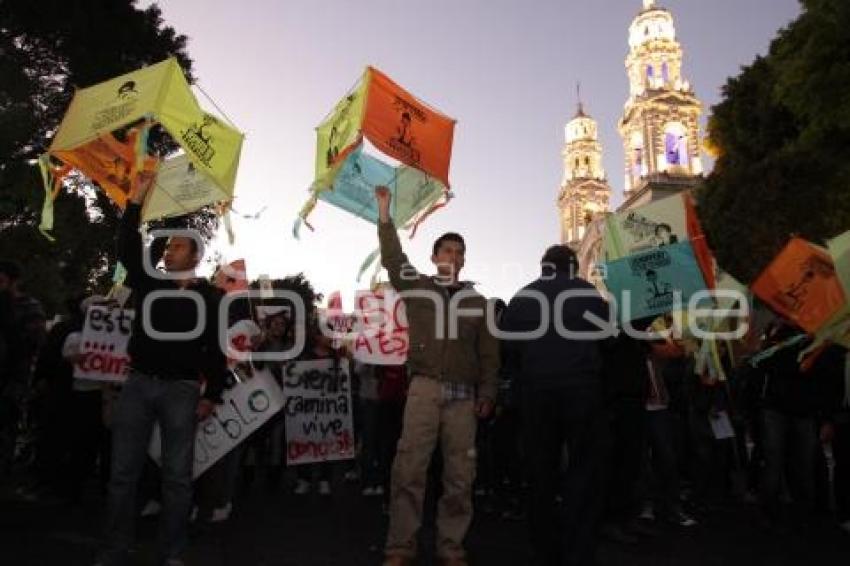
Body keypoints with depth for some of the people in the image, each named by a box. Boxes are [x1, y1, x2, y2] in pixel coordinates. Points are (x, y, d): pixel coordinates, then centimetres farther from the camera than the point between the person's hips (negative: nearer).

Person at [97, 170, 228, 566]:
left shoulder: (210, 297, 3)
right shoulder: (149, 286, 11)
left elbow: (217, 348, 1)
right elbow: (127, 250, -2)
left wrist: (212, 395, -4)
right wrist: (136, 201, -7)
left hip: (182, 389, -3)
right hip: (139, 384, 3)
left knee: (177, 475, 2)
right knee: (123, 471, 6)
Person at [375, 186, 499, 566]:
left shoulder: (476, 301, 11)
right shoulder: (417, 288, 8)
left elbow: (488, 353, 11)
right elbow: (393, 259, -4)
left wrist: (487, 394, 3)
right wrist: (384, 214, -10)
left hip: (463, 394, 2)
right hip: (425, 388, -2)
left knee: (460, 474, 5)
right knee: (409, 467, -5)